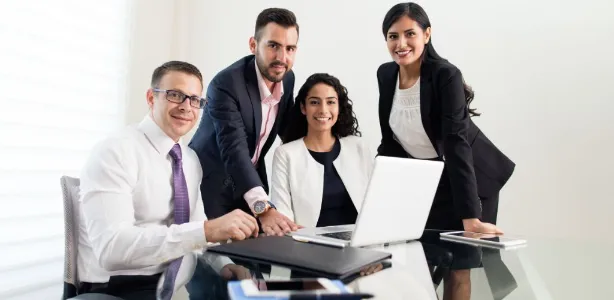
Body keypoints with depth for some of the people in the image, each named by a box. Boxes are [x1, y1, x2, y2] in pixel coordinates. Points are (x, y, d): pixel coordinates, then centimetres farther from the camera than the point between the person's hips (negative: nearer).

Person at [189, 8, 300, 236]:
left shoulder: (287, 78, -5)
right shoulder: (226, 84, -27)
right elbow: (234, 151, -38)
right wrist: (264, 208, -49)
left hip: (251, 180, 6)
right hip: (211, 182, -6)